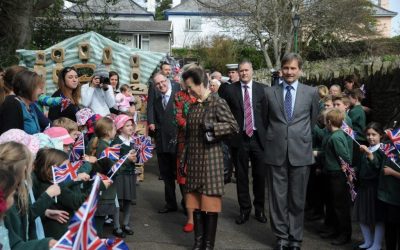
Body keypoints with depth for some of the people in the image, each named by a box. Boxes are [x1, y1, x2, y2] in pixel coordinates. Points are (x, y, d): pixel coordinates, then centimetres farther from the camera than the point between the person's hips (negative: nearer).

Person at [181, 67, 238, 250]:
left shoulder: (218, 103, -9)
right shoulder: (193, 106, 11)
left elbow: (234, 126, -11)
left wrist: (213, 126, -23)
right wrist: (184, 158, 15)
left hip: (210, 159, -6)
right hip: (194, 159, 6)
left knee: (209, 203, -1)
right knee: (196, 202, 8)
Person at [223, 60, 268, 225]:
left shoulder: (261, 89, 2)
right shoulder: (231, 90, 1)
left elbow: (265, 113, 2)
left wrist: (265, 134, -3)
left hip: (258, 137, 0)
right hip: (239, 138, 0)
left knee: (260, 175, 6)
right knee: (241, 176, 7)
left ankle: (259, 209, 22)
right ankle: (244, 210, 20)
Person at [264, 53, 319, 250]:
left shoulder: (311, 93, 3)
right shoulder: (270, 92, 5)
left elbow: (313, 120, 14)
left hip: (300, 152, 0)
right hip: (276, 152, 1)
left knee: (297, 198, 8)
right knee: (278, 197, 6)